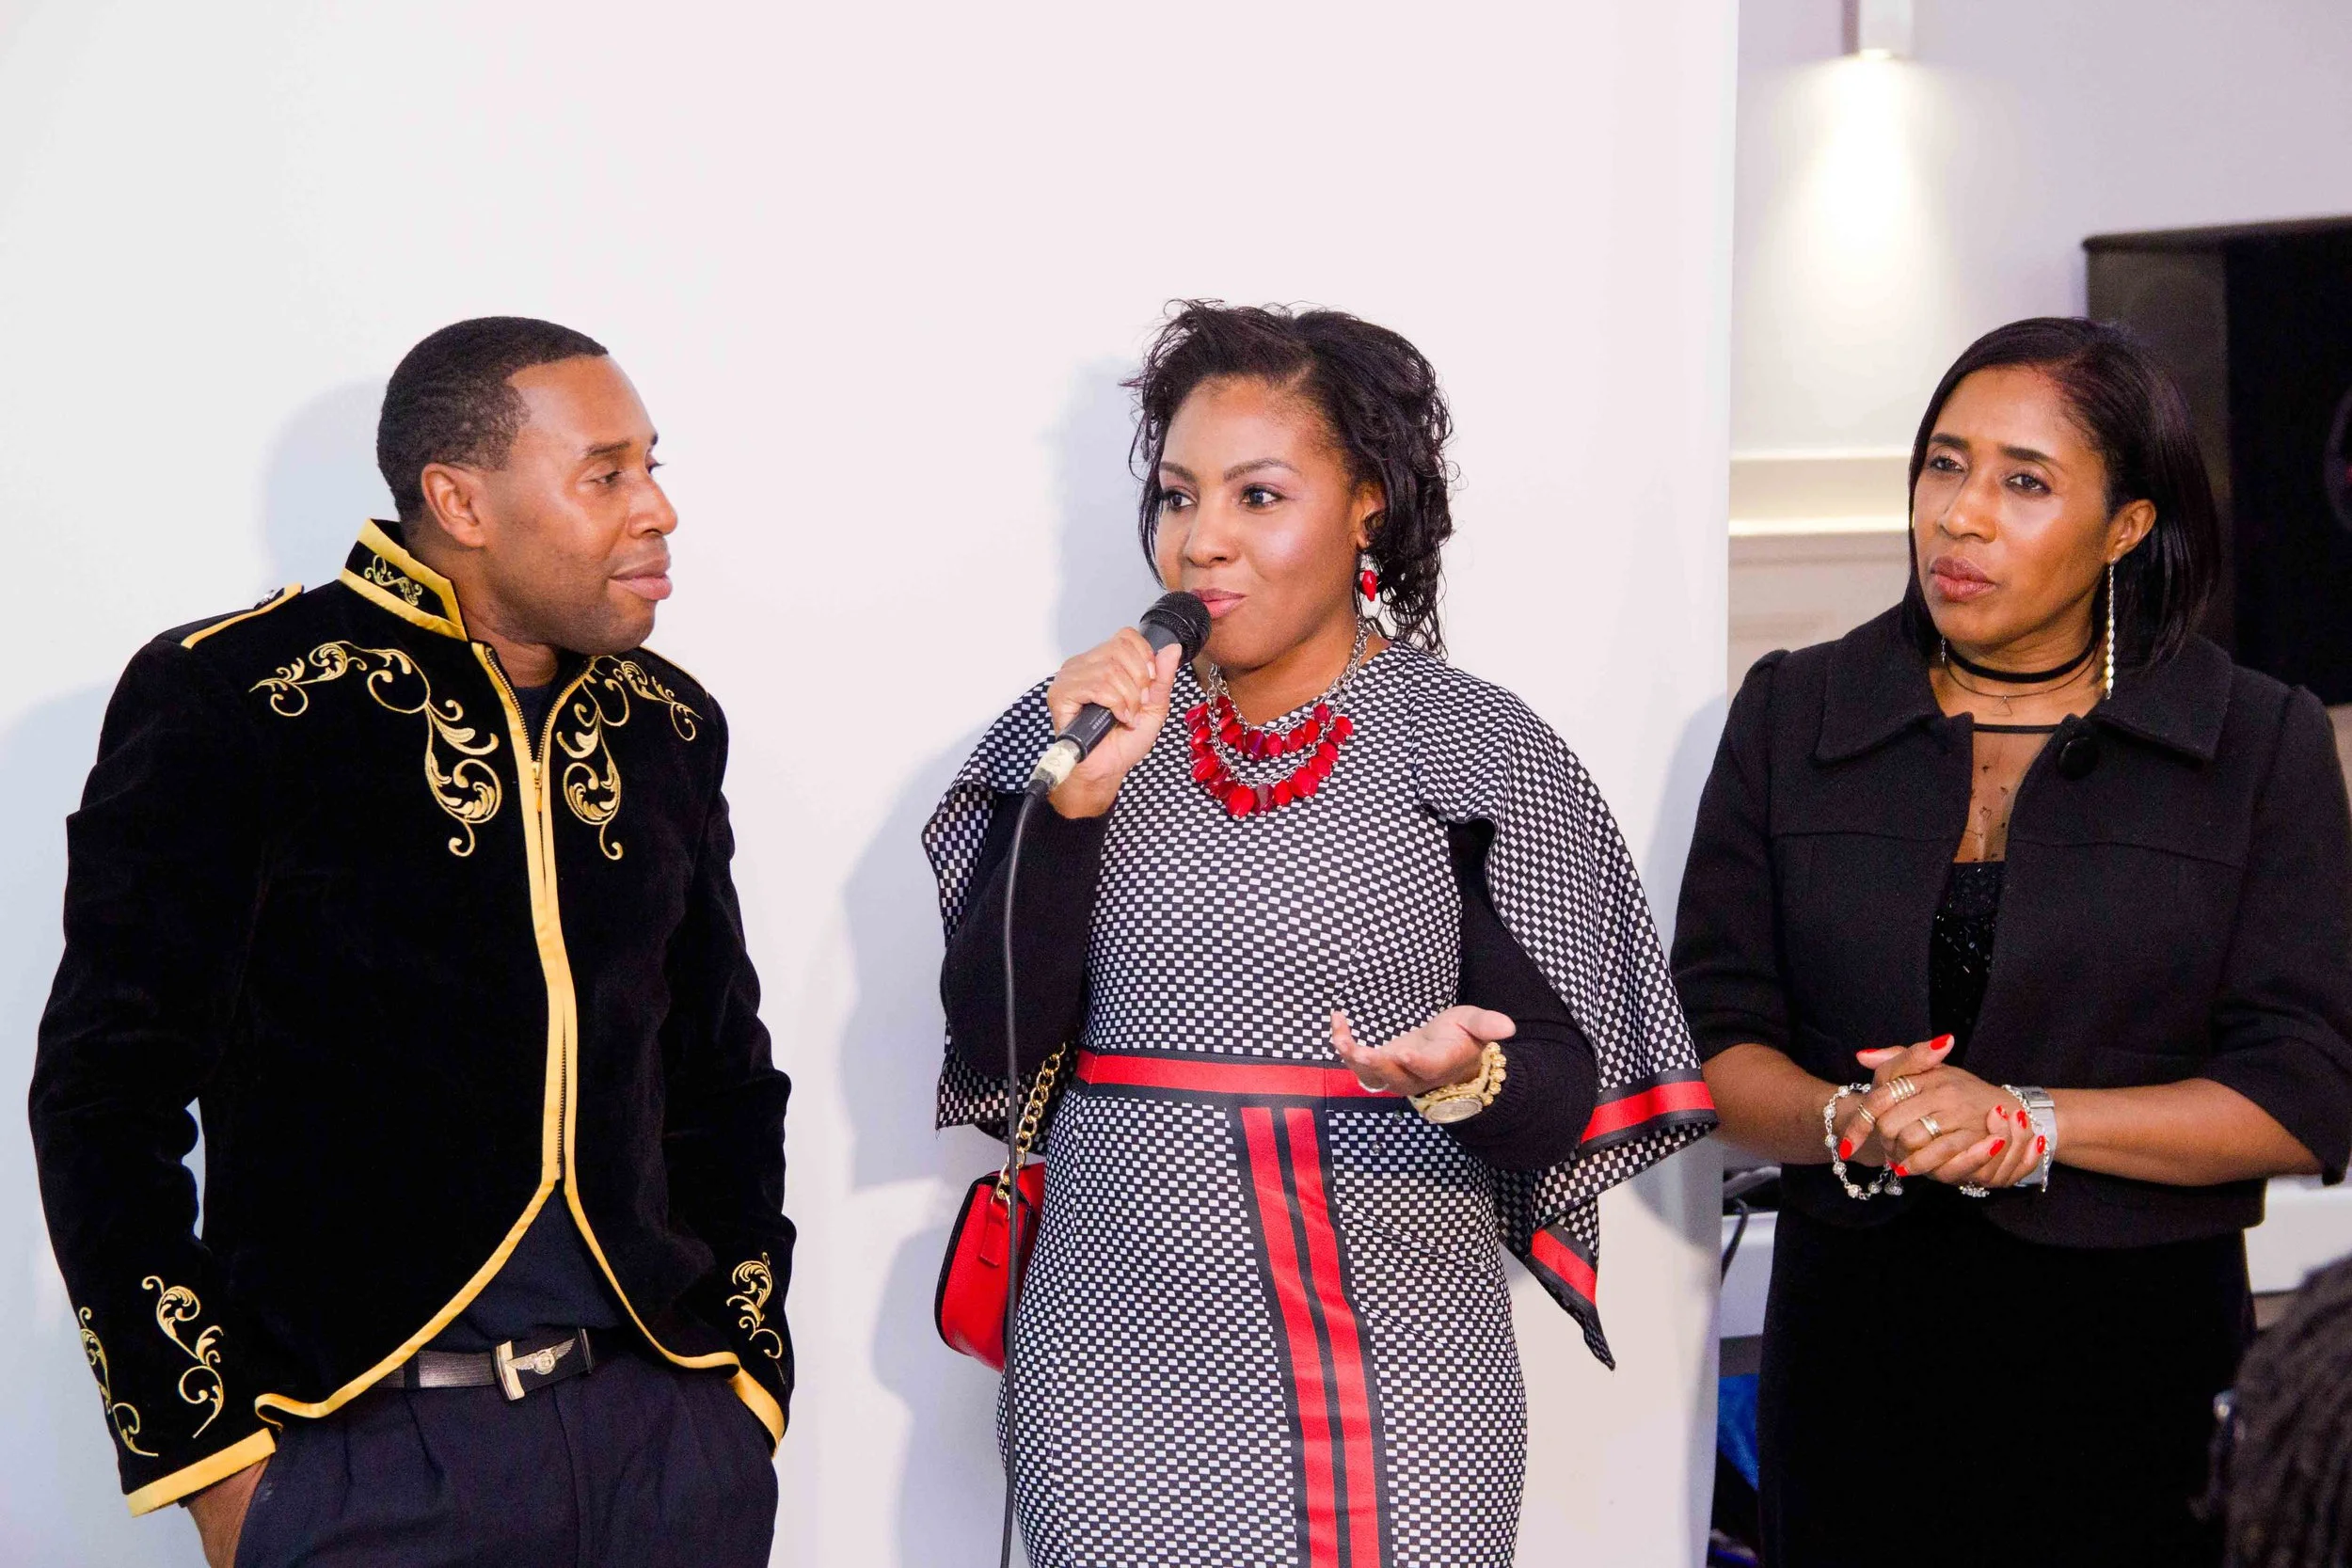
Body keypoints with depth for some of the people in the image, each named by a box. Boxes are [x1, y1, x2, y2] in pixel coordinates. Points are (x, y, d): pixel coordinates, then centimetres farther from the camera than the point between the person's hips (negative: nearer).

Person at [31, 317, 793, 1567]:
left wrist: (749, 1369, 11)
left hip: (668, 1424, 5)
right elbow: (108, 1094, -7)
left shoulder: (664, 727, 10)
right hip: (360, 1452, -4)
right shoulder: (231, 701, -6)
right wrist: (214, 1461, -9)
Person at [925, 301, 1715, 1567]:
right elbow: (992, 1050, -2)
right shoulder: (1079, 731, 4)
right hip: (1119, 1375, 2)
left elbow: (1561, 1097, -4)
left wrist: (1471, 1076, -25)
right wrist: (1075, 799, -12)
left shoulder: (1483, 753, -2)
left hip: (1399, 1381, -1)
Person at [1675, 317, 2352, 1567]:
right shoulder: (1790, 714, 6)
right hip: (1854, 1341, 1)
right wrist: (1848, 1123, -18)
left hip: (2139, 1357, -1)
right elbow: (1712, 1033, 2)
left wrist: (2028, 1124, -18)